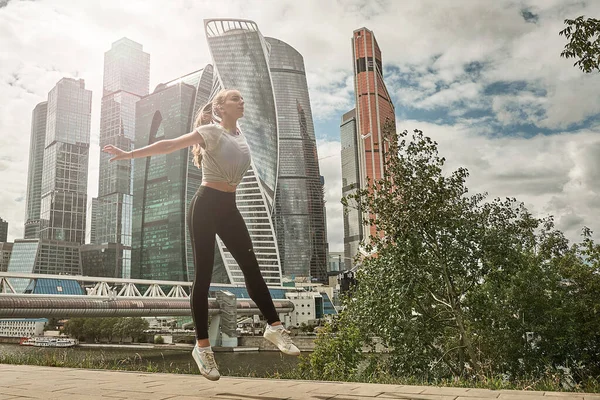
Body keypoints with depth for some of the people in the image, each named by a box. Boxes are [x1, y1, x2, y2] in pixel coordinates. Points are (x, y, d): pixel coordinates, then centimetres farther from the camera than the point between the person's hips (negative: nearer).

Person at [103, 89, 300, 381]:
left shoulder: (239, 134, 14)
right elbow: (169, 145, -10)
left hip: (228, 207, 7)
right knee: (204, 274, -4)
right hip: (206, 205, -6)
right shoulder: (211, 131, -5)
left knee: (251, 266, 3)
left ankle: (274, 327, 10)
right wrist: (129, 154, -14)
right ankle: (202, 346, 2)